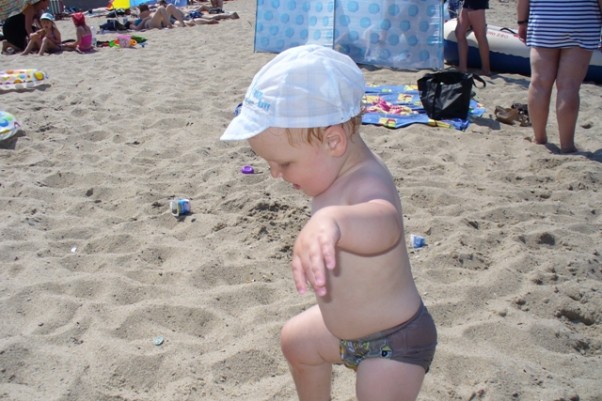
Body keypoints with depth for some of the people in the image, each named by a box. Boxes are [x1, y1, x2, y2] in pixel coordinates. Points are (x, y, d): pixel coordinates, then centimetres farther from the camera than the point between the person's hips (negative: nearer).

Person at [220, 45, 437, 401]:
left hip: (394, 345, -10)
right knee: (296, 340, 29)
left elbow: (384, 223, -62)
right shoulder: (340, 169, -7)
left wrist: (331, 221, -81)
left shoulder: (367, 184, -37)